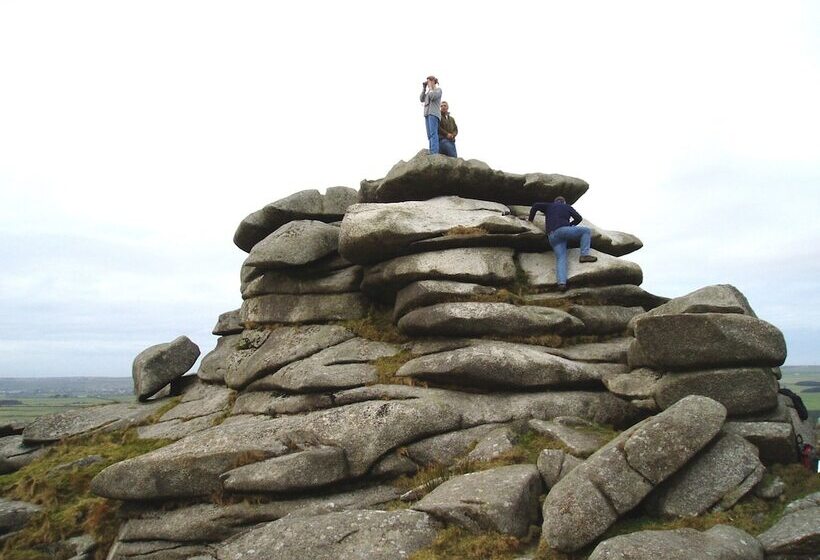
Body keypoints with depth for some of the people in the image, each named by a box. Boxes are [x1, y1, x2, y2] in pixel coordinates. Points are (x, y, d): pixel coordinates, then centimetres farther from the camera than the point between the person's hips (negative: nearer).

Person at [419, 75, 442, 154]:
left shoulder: (438, 89, 7)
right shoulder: (428, 92, 26)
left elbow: (432, 97, -11)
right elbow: (421, 99, 14)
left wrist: (430, 87, 2)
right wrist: (424, 88, 13)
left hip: (434, 113, -7)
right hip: (427, 114, 7)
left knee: (433, 133, -20)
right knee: (429, 135, -2)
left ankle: (434, 153, -30)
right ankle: (432, 153, -7)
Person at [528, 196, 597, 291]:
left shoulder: (549, 206, 30)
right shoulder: (568, 207, 25)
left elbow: (535, 206, 18)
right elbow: (578, 218, 19)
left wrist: (531, 219, 28)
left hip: (552, 236, 3)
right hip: (563, 230, -3)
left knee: (561, 259, -7)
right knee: (587, 231, 11)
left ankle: (561, 282, -29)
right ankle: (584, 255, -8)